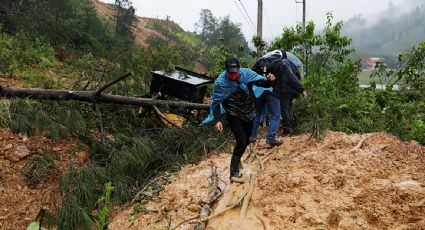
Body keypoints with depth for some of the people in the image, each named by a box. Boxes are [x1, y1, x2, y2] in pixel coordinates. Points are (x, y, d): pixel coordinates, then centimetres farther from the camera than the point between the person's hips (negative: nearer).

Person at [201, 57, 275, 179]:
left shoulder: (247, 73, -13)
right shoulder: (220, 82, -18)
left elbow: (262, 82, -7)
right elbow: (215, 102, -10)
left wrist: (269, 80, -30)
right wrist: (217, 120, -16)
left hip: (248, 114, 5)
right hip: (234, 116, -4)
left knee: (246, 140, 18)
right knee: (241, 141, -16)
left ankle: (237, 160, 45)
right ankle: (233, 173, -6)